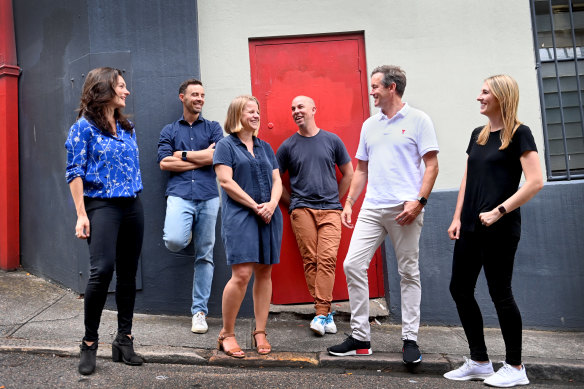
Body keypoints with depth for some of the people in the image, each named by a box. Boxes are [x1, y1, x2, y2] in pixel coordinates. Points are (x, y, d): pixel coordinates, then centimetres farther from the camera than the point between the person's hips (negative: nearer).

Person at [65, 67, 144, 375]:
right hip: (102, 205, -6)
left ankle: (124, 340, 17)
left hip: (132, 206, 6)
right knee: (102, 270, -15)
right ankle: (89, 344, 2)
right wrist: (81, 215, -13)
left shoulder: (127, 127, 15)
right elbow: (75, 173, -7)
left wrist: (136, 202, 13)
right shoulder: (84, 127, -2)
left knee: (128, 273, 6)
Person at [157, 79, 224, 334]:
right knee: (174, 241, -27)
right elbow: (164, 163, 1)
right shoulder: (169, 130, 16)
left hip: (208, 196, 1)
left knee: (205, 255, 2)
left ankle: (199, 311, 13)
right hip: (180, 194, 0)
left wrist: (182, 155, 1)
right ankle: (185, 235, 12)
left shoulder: (213, 128, 15)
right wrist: (202, 158, -2)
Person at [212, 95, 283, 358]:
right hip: (239, 216, -5)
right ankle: (226, 334, 4)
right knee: (241, 274, -13)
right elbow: (226, 181, -7)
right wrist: (255, 206, -12)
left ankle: (260, 332, 17)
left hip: (269, 217, 5)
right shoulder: (225, 145, 4)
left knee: (264, 273, 5)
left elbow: (277, 180, 15)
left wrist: (272, 204, -6)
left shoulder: (265, 147, 20)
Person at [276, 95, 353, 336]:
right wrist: (291, 203, 9)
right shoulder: (288, 146, 9)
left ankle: (321, 314, -9)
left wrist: (335, 200, 12)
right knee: (310, 261, -4)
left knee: (327, 258, -12)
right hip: (301, 210, 0)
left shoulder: (332, 140, 9)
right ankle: (326, 312, 4)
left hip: (330, 210, 0)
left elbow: (348, 174, 17)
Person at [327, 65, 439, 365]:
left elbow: (431, 165, -4)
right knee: (353, 265, -2)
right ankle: (360, 337, 10)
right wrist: (349, 202, 12)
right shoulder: (369, 124, 17)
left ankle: (410, 339, 16)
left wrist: (419, 200, -15)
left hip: (405, 208, -5)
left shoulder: (417, 120, 1)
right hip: (372, 208, 5)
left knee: (408, 273, 4)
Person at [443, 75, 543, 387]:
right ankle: (479, 362, 21)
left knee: (500, 292, -1)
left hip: (500, 228, -7)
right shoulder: (478, 134, 14)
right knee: (459, 288, 7)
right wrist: (457, 218, 9)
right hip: (471, 226, 8)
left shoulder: (518, 134, -6)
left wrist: (499, 211, -18)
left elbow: (535, 182, -14)